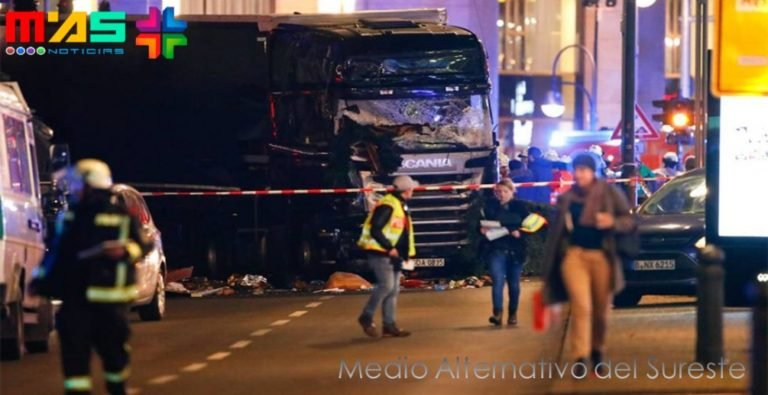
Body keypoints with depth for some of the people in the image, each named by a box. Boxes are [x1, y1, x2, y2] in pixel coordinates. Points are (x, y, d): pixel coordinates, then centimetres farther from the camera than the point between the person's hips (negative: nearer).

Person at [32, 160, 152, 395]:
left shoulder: (121, 217, -3)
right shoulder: (69, 217, 12)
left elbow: (144, 245, -1)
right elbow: (56, 251, 20)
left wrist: (126, 251, -21)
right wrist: (41, 279, 16)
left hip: (108, 296, -4)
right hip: (75, 297, 4)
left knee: (112, 347, 6)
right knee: (73, 348, -6)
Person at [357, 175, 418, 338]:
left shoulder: (401, 206, 16)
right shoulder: (387, 206, -15)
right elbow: (375, 230, -21)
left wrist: (403, 252, 11)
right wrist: (389, 248, -21)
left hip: (394, 256, 10)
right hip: (381, 254, -10)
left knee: (394, 290, 7)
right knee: (386, 285, -16)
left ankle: (389, 325, 8)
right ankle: (367, 317, -5)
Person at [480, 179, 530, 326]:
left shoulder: (519, 207, 3)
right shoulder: (490, 206, 5)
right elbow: (482, 225, 8)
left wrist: (519, 232, -15)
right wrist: (482, 230, -14)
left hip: (515, 251, 1)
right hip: (496, 249, -1)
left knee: (514, 284, 9)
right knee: (498, 280, -16)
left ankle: (513, 314, 22)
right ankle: (497, 313, -24)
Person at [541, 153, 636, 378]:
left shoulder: (609, 193, 3)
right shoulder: (566, 199, 10)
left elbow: (630, 222, 2)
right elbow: (557, 232, 15)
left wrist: (613, 222, -19)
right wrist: (550, 263, 15)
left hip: (602, 256, 0)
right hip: (574, 254, 0)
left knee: (601, 310, 7)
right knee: (581, 305, -16)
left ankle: (598, 352, 30)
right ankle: (580, 358, -17)